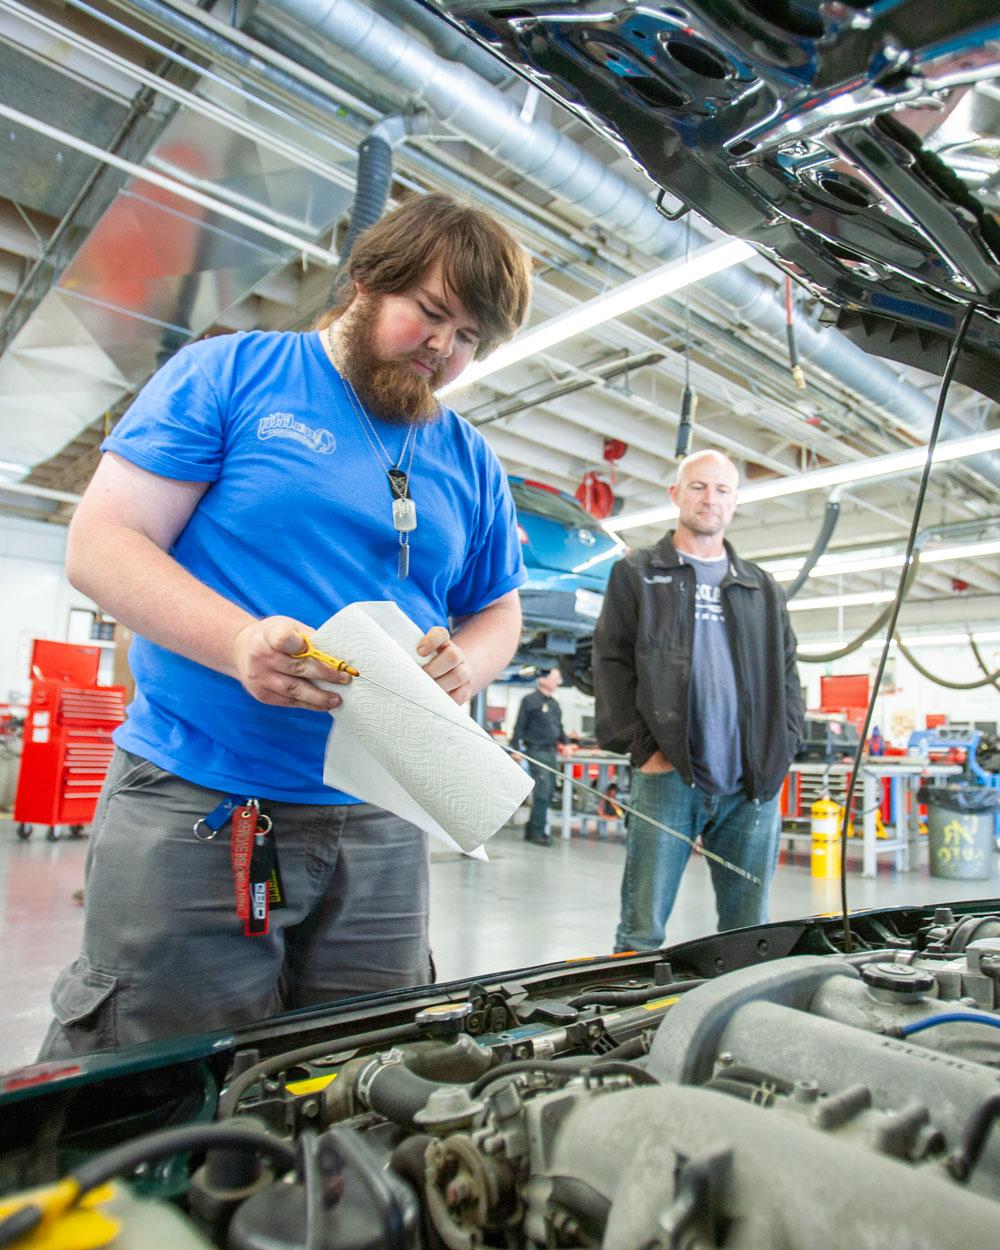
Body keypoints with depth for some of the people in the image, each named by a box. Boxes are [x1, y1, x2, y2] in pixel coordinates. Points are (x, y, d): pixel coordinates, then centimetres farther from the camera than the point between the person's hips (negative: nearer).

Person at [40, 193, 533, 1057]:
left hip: (380, 829, 5)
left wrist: (462, 664, -7)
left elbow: (499, 613, 18)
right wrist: (241, 641, -23)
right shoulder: (231, 373, 1)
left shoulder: (472, 463, 13)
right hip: (192, 811, -3)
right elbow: (100, 544, -4)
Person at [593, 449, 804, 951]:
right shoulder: (635, 575, 9)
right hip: (667, 776, -3)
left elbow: (786, 677, 18)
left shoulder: (763, 589, 19)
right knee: (642, 930, -1)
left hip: (754, 785, 4)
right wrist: (641, 748, -8)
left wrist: (778, 754, 4)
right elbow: (612, 665, 1)